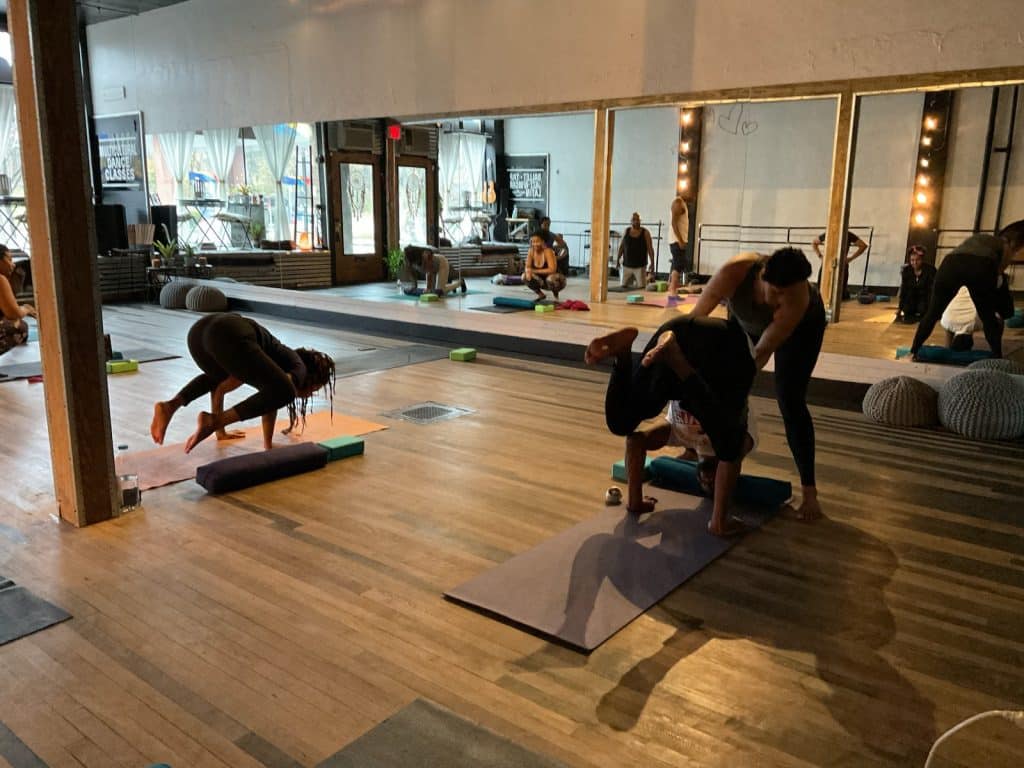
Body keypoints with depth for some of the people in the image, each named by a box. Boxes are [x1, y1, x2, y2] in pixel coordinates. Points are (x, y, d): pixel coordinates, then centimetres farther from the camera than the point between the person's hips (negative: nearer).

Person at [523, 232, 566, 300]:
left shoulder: (548, 251, -24)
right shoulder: (531, 251, -7)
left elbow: (552, 270, -31)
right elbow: (527, 267, -4)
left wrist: (534, 271, -29)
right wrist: (528, 271, -30)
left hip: (553, 279, -6)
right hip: (541, 281, 6)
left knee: (551, 279, -39)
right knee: (525, 276, -14)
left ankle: (556, 295, -4)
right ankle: (541, 295, 7)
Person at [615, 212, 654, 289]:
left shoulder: (645, 232, -3)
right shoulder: (626, 231, 4)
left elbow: (650, 248, -3)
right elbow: (621, 247, 9)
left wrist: (652, 263, -8)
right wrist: (617, 260, 3)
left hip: (640, 266, -2)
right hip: (626, 265, 2)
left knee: (641, 286, -6)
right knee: (623, 285, 3)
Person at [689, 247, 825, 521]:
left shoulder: (799, 299, -42)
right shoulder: (735, 271, -41)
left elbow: (762, 353, -35)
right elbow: (696, 318, -37)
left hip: (802, 324, -3)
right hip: (747, 318, 3)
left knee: (789, 400, -12)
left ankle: (809, 491, -6)